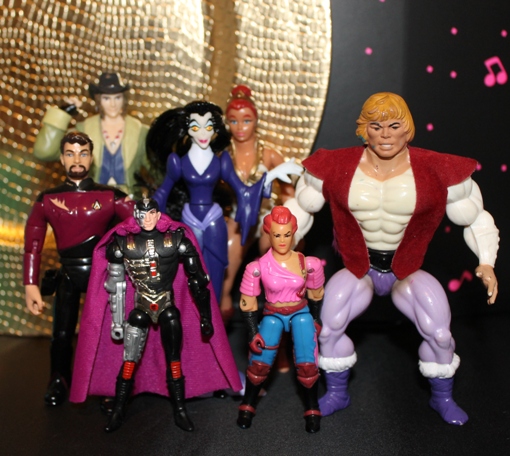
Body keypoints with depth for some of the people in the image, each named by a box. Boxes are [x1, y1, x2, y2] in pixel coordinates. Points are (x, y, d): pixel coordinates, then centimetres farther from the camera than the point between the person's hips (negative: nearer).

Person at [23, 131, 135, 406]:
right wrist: (31, 285, -6)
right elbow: (33, 245, 1)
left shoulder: (110, 197, -2)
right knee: (62, 334, 0)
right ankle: (59, 381, 27)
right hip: (69, 277, 1)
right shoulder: (47, 200, 3)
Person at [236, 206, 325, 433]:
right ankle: (247, 406, 19)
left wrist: (316, 320, 14)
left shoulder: (308, 264, -14)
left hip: (301, 314, 0)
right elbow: (247, 303, -6)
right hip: (273, 315, 0)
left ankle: (313, 410, 15)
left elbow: (316, 294, 5)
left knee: (307, 364, -10)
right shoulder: (258, 267, -17)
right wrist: (253, 333, -7)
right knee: (259, 363, -7)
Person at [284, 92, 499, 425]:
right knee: (329, 328, -16)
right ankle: (337, 394, 12)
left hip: (408, 272, 0)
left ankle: (443, 398, 15)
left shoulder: (435, 170, -14)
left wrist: (486, 263, -9)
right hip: (359, 270, 1)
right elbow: (303, 207, 4)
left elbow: (474, 218, -1)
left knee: (440, 334, -15)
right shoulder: (338, 167, -12)